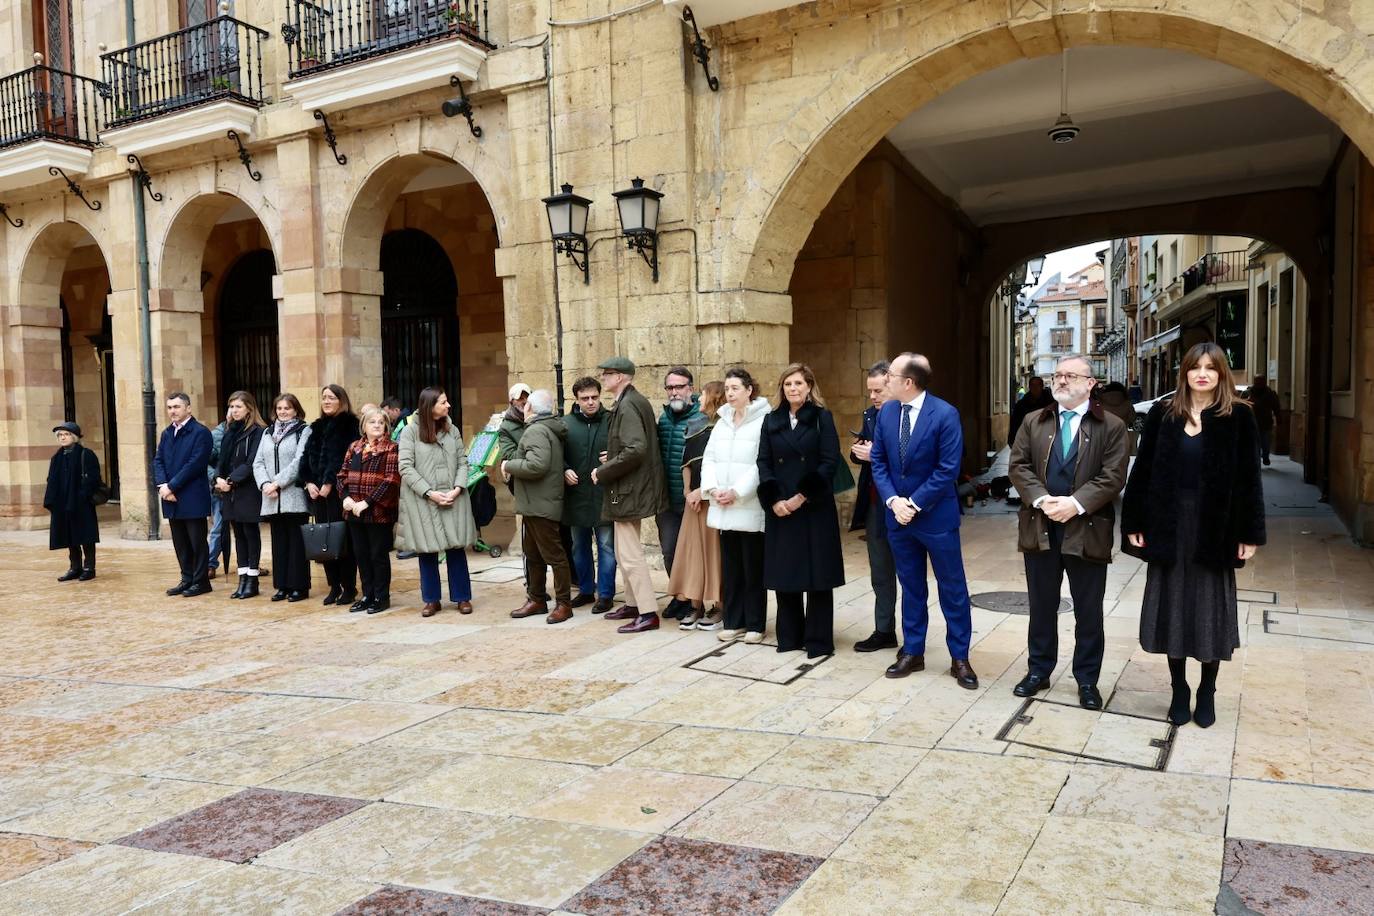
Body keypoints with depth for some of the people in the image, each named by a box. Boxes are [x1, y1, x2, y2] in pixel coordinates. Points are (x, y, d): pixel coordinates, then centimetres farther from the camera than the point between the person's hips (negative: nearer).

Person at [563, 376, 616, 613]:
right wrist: (564, 470, -8)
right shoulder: (566, 423, 3)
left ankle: (605, 594, 12)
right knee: (579, 546, 14)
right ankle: (586, 590, 29)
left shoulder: (611, 420, -2)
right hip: (576, 495, 3)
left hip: (604, 496, -3)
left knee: (606, 546, 2)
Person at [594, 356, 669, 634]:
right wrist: (613, 457, 13)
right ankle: (634, 603, 28)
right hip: (630, 488, 11)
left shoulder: (627, 406, -18)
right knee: (626, 551, 18)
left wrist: (603, 472, -18)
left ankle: (648, 613, -2)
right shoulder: (637, 401, 12)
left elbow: (635, 450, -28)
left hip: (628, 490, -11)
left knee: (630, 553, -6)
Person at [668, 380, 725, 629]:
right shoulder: (696, 428, 13)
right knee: (692, 548, 6)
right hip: (694, 497, 7)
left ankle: (716, 606, 8)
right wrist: (688, 491, 1)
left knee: (714, 549, -2)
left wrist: (701, 491, -13)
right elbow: (686, 462, 13)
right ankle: (695, 604, 12)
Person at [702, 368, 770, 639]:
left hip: (750, 508, -6)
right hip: (723, 509, 6)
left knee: (753, 568, 1)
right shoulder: (722, 422, 15)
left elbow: (762, 464, -15)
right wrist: (712, 489, -4)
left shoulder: (764, 421, -7)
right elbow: (709, 458, 12)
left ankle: (755, 624, 11)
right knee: (730, 568, 11)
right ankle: (734, 621, 19)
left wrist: (737, 492, -16)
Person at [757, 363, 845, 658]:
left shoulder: (822, 418, 0)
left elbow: (830, 462, -7)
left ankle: (818, 640, 9)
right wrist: (773, 500, -9)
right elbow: (763, 463, 5)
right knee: (783, 572, 6)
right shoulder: (771, 420, 10)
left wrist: (803, 496, -14)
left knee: (817, 573, 0)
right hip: (780, 509, 3)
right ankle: (790, 636, 17)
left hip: (815, 508, -3)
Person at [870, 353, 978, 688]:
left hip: (936, 515, -5)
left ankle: (960, 658, 17)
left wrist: (915, 504, -16)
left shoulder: (945, 414, -14)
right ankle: (912, 652, 26)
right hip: (897, 514, 5)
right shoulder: (886, 412, 2)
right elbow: (878, 461, 4)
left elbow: (948, 469, -15)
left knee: (952, 588, 6)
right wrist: (893, 500, -9)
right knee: (911, 586, 15)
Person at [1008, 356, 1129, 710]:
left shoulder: (1112, 426, 0)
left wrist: (1076, 503, -19)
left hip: (1087, 529, -2)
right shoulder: (1034, 421, 10)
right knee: (1042, 606, 13)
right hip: (1040, 527, 3)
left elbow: (1113, 476, -9)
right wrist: (1040, 499, -14)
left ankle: (1087, 680, 20)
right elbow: (1018, 465, 2)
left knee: (1088, 611, 7)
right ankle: (1039, 670, 26)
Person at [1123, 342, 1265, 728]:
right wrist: (1134, 523, -2)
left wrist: (1250, 533, -6)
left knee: (1209, 612, 8)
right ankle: (1179, 690, 22)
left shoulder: (1238, 417, -2)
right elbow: (1143, 471, 2)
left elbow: (1249, 479, -3)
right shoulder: (1163, 414, 2)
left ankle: (1207, 692, 24)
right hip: (1168, 526, 2)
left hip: (1215, 528, -1)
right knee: (1173, 609, 8)